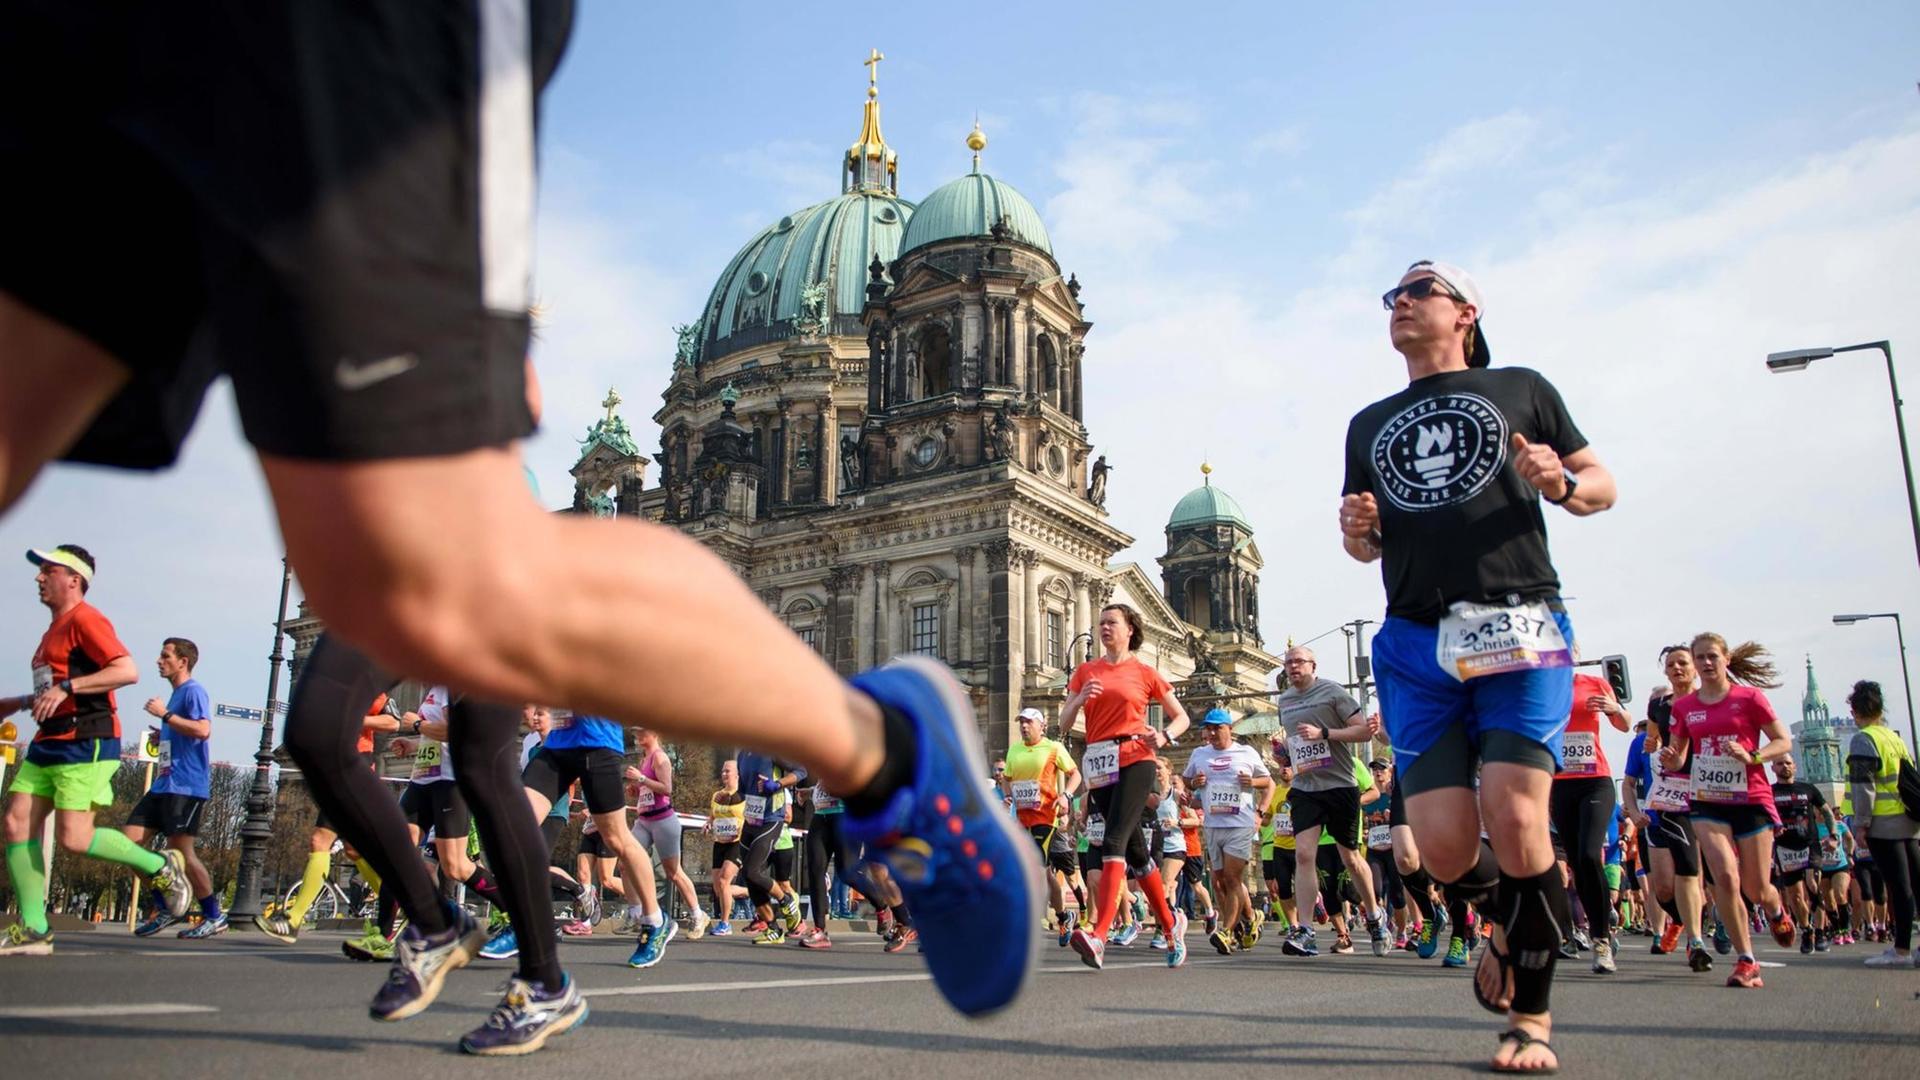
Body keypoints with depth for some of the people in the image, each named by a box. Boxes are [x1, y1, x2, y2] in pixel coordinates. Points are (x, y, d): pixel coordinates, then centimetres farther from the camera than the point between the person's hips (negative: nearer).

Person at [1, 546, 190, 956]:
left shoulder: (84, 619, -8)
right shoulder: (55, 629, 22)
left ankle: (161, 866, 5)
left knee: (73, 836, -15)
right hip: (49, 741, 10)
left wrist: (66, 687, -25)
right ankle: (33, 930, 3)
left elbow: (128, 671, -22)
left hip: (85, 742, -10)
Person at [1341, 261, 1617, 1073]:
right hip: (1415, 644, 3)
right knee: (1444, 849, -4)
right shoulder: (1369, 424, 22)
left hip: (1519, 629, -3)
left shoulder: (1521, 390, 14)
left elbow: (1603, 484, 14)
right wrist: (1356, 532, 1)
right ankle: (1515, 920, 32)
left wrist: (1561, 483, -10)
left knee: (1514, 820, -15)